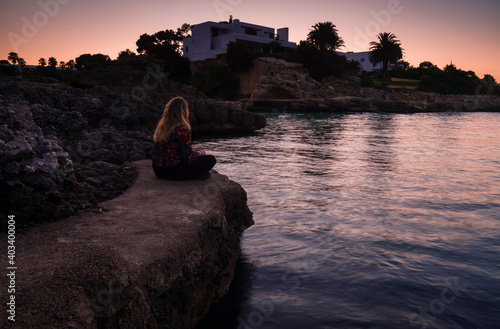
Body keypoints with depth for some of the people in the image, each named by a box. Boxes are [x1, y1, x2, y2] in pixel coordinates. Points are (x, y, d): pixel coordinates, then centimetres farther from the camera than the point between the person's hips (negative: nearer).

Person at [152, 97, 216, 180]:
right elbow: (189, 157, -18)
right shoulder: (182, 129, -18)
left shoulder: (161, 126, 6)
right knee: (211, 159, -4)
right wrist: (200, 153, 5)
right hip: (171, 172, -8)